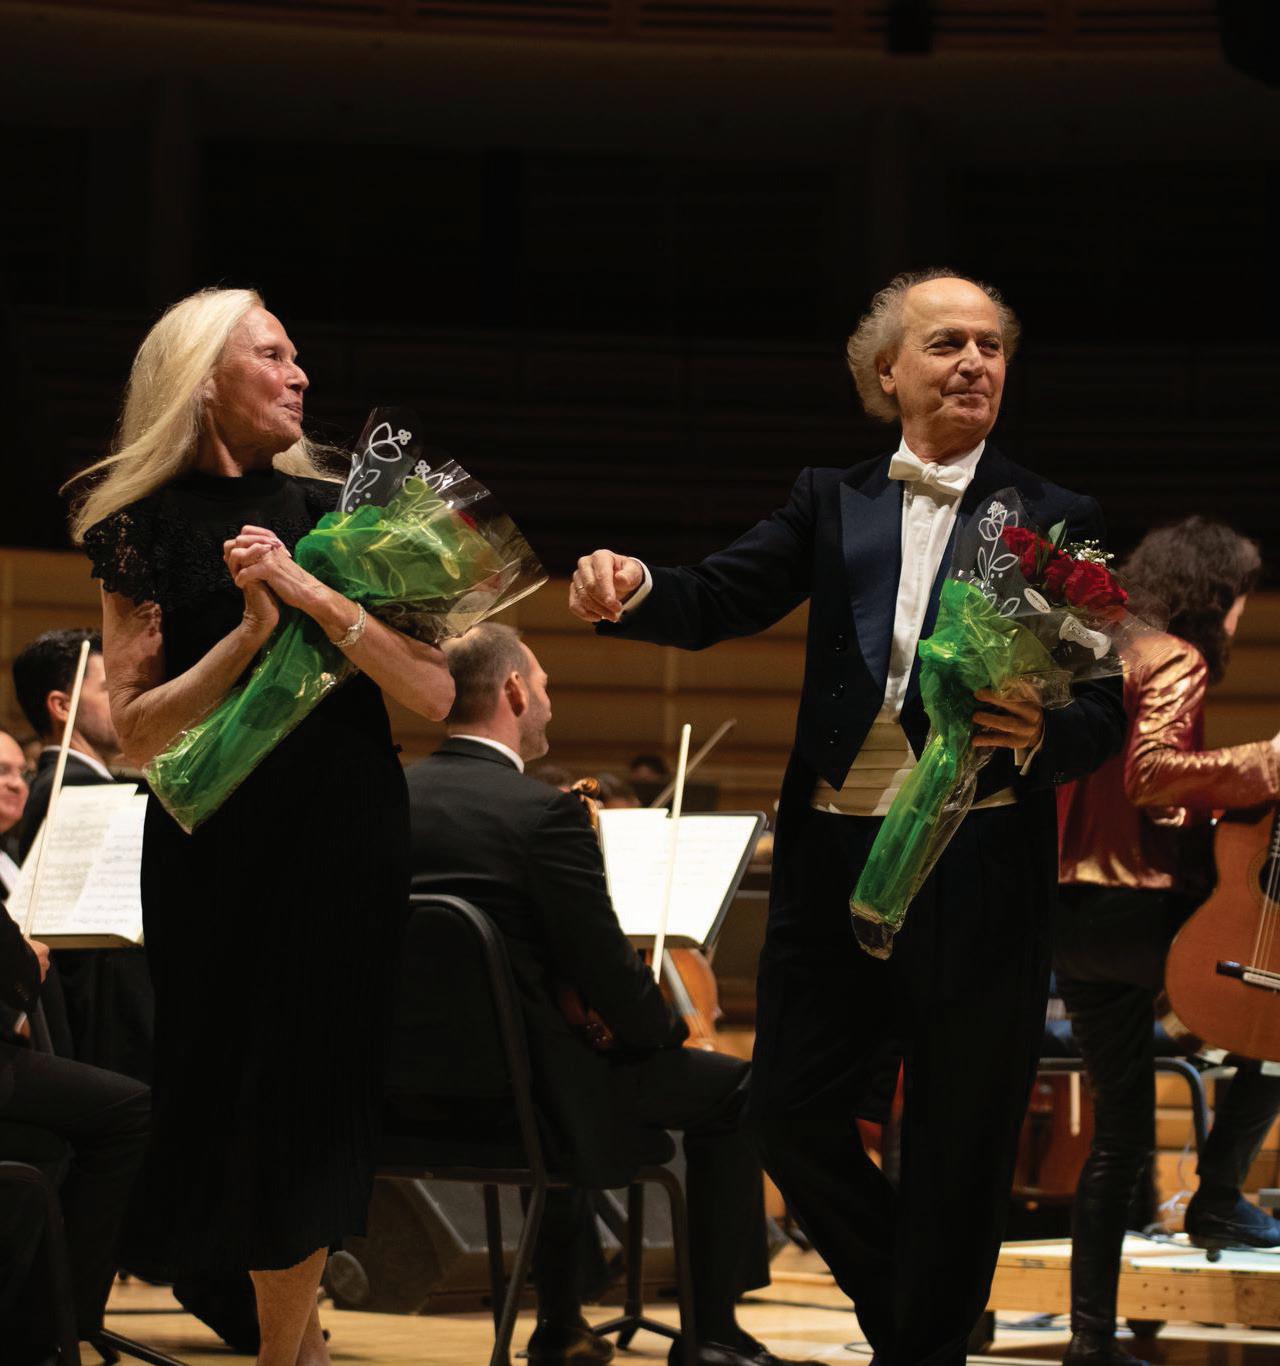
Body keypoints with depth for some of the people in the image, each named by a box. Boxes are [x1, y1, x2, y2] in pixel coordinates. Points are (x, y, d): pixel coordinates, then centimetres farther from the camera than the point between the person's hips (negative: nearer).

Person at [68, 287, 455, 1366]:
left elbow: (433, 692, -5)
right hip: (216, 860, -1)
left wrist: (315, 596, -15)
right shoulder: (147, 529, 0)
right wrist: (251, 630, -17)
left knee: (317, 1098, 1)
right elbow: (139, 732, -8)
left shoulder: (338, 513, 5)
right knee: (234, 1093, 4)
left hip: (347, 849, 1)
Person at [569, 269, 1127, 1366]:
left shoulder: (1056, 523, 1)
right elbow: (718, 601, 0)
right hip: (836, 864, 3)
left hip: (977, 873, -3)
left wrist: (1041, 737, -26)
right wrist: (631, 593, -21)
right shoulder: (833, 503, 10)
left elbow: (1103, 711, -4)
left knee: (958, 1145, 4)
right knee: (791, 1111, 6)